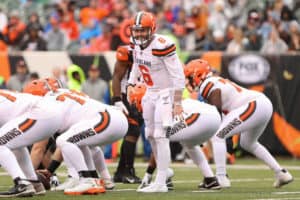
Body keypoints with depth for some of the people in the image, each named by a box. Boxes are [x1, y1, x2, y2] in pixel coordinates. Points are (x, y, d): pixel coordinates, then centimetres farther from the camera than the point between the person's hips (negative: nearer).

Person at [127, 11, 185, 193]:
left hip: (166, 93, -9)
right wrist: (131, 84, 11)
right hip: (151, 93, 9)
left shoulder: (161, 46, -25)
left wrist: (178, 103, -21)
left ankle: (161, 183, -12)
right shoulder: (137, 44, -1)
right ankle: (165, 172, 32)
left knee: (160, 136, -13)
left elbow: (178, 75, -22)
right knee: (151, 135, 14)